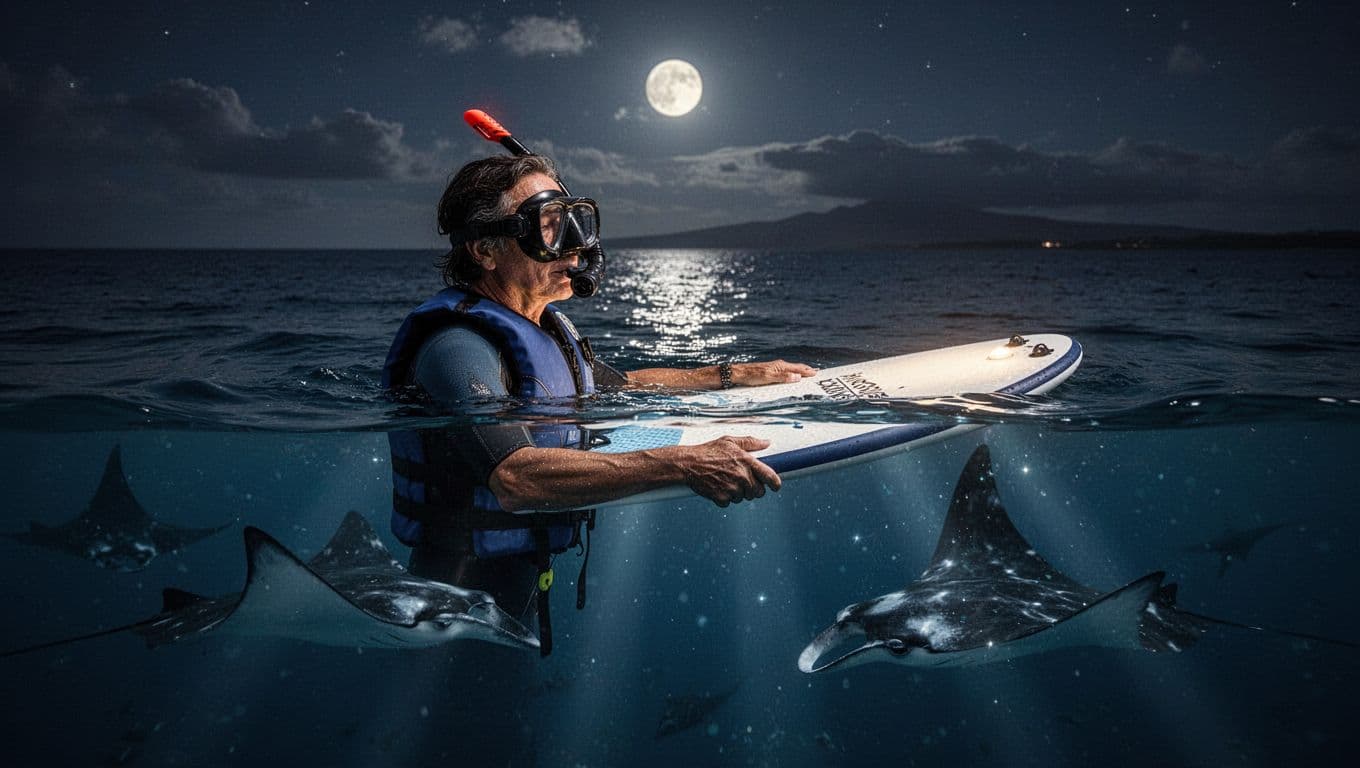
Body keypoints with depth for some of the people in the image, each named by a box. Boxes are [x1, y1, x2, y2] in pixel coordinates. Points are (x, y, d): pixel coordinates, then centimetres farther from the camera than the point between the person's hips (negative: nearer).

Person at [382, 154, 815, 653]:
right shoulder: (458, 344, -24)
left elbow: (621, 386, 25)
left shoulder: (549, 328, 7)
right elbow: (514, 477, -39)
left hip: (529, 584, 9)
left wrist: (736, 375, 21)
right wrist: (681, 465, -42)